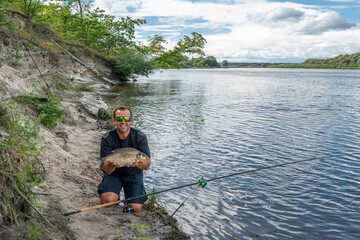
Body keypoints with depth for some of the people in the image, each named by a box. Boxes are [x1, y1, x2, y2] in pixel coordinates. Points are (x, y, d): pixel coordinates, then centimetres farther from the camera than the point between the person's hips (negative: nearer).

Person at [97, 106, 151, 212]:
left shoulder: (140, 137, -16)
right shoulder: (107, 139, -17)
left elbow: (147, 165, -19)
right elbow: (106, 169, -20)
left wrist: (137, 163, -43)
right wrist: (112, 164, -44)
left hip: (134, 175, 1)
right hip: (113, 174, 0)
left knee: (136, 208, -15)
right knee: (107, 200, -26)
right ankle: (116, 197, 11)